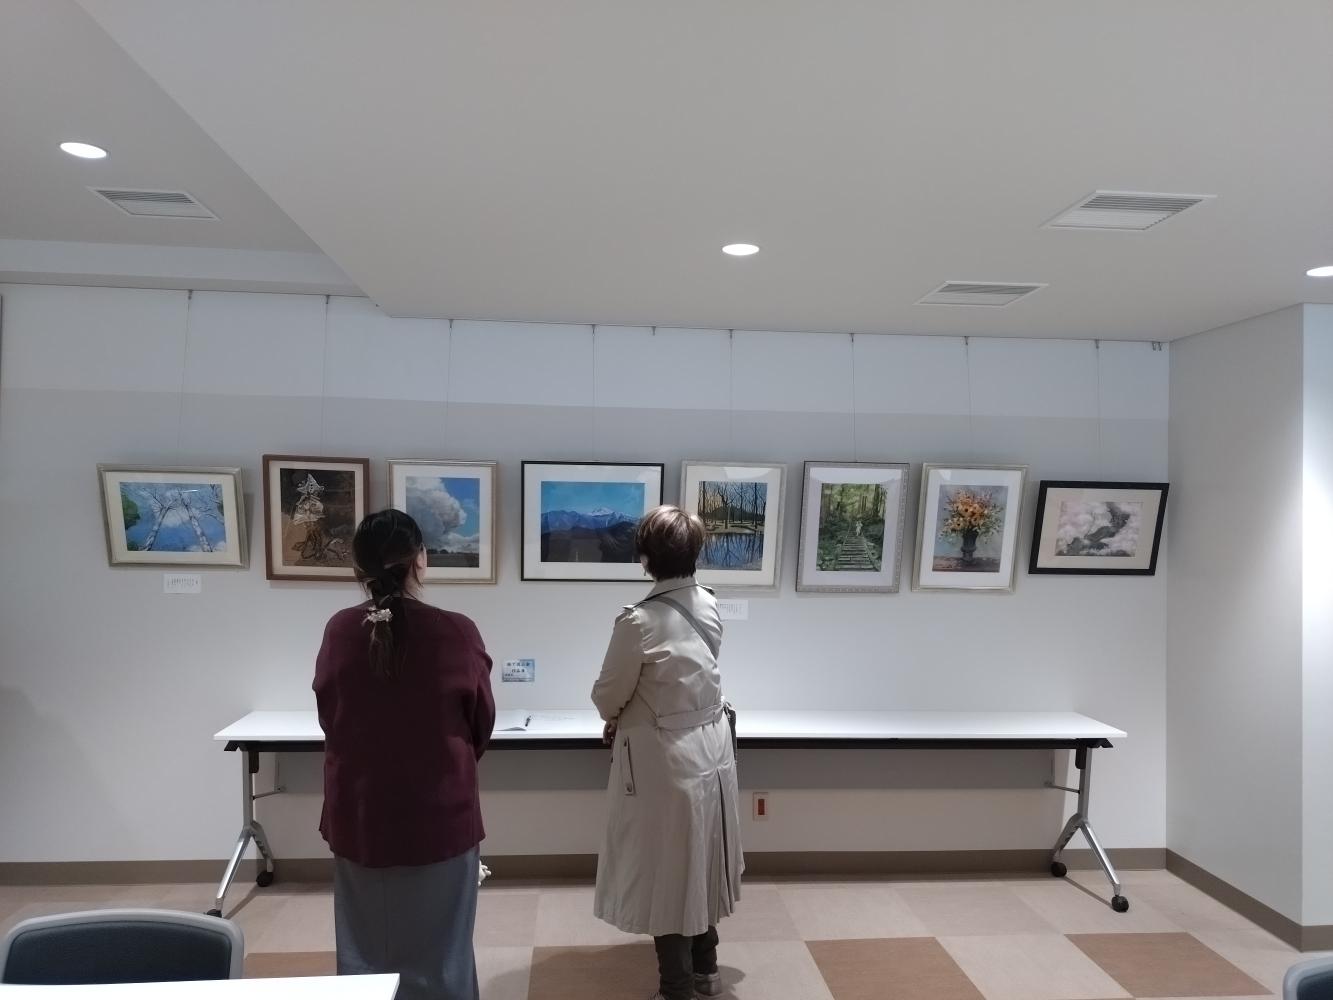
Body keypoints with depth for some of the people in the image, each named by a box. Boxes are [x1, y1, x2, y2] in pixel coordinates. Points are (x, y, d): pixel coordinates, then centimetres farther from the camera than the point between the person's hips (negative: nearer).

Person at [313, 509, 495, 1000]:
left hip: (358, 816, 3)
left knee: (365, 952, 19)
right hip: (441, 815, -2)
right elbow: (482, 724, -3)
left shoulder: (339, 632, -10)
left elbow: (328, 718, 5)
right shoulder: (457, 633, -17)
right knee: (437, 955, 14)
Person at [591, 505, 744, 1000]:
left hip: (665, 760, -7)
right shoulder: (709, 605, -3)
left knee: (665, 873, 11)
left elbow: (608, 695, -12)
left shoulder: (639, 621, -24)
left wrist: (616, 718, 12)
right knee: (697, 863, 23)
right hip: (711, 748, 7)